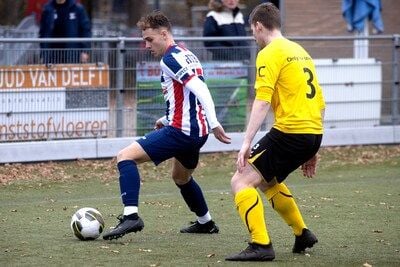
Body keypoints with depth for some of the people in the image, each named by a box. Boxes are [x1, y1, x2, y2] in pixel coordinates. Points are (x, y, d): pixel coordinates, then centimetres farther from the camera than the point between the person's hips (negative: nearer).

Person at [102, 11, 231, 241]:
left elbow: (200, 90, -24)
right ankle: (206, 223, 46)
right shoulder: (187, 55, 17)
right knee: (181, 177, 33)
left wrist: (214, 124, -31)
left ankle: (131, 216, -24)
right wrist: (168, 120, 24)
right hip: (197, 130, 10)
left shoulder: (170, 59, -12)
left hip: (181, 131, -10)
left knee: (126, 156, -13)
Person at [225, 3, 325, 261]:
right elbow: (319, 103, 22)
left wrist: (247, 142, -21)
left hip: (289, 132, -9)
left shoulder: (270, 54, -6)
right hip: (313, 133, 9)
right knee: (267, 180, 29)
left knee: (241, 181, -6)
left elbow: (262, 102, -18)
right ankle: (302, 233, 32)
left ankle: (261, 245, -17)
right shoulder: (300, 51, 20)